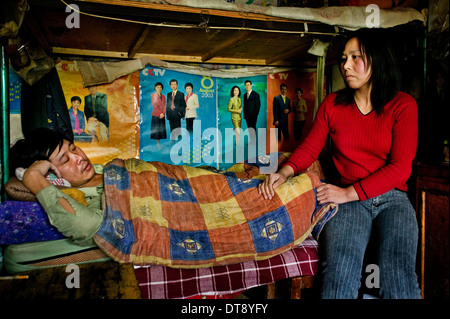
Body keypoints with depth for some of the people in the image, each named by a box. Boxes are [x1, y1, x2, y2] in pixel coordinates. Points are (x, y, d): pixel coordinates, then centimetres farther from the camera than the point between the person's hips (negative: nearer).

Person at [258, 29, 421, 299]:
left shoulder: (403, 105, 2)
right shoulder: (332, 104, 10)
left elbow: (400, 168, -5)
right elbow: (310, 148, 10)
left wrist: (349, 192, -14)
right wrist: (284, 173, -11)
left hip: (392, 198, 0)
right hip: (348, 200, 1)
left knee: (400, 281, -24)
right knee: (339, 279, -25)